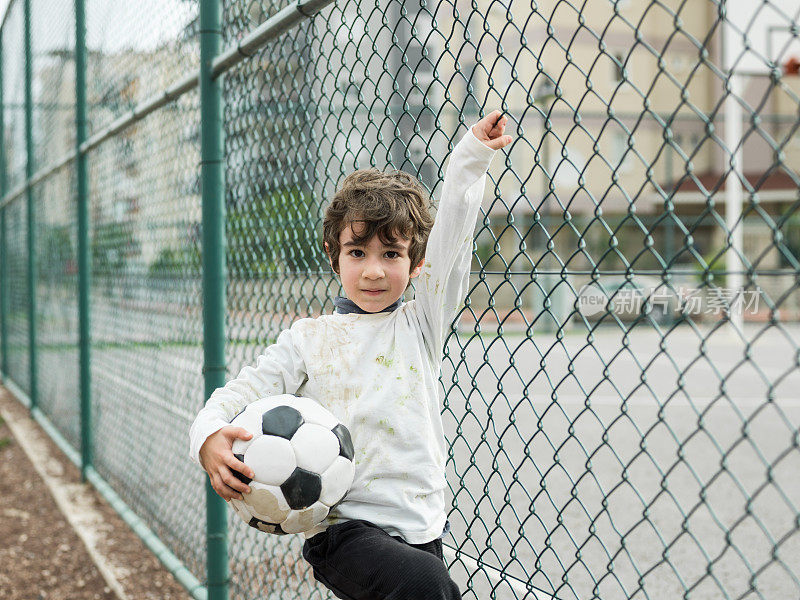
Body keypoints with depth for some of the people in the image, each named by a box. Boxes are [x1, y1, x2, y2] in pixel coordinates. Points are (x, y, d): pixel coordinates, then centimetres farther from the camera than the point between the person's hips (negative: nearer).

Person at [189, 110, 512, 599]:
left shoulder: (421, 325, 9)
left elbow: (451, 235, 2)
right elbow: (244, 391, 0)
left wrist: (472, 157, -5)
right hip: (342, 526, -3)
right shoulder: (310, 338, 6)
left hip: (420, 530, 4)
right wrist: (210, 437, -21)